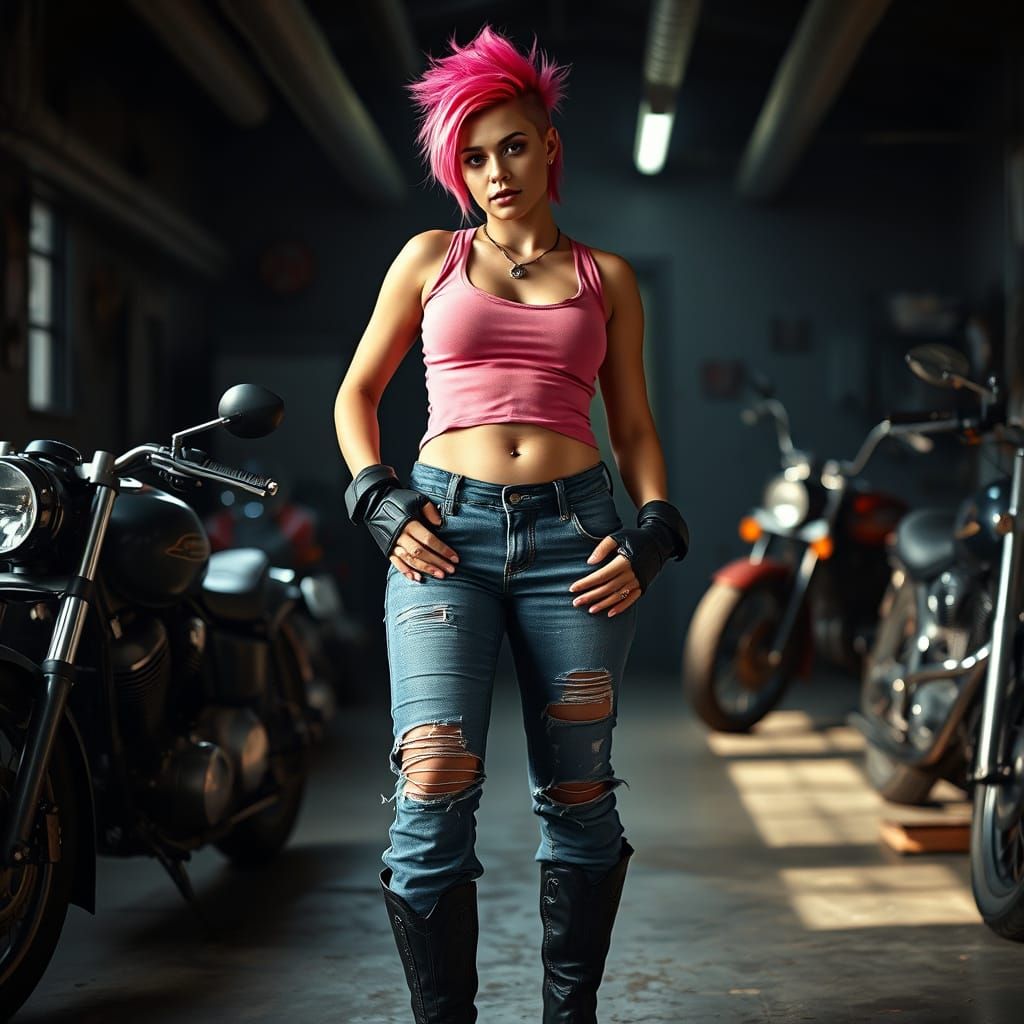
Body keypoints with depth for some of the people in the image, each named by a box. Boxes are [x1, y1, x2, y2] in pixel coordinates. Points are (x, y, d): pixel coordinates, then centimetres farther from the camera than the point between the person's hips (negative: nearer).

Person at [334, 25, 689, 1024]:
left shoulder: (606, 277, 14)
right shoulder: (430, 258, 13)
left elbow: (634, 424, 16)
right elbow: (357, 391, 17)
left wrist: (652, 534, 0)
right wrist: (379, 503, 1)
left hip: (573, 533, 1)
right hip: (446, 529, -1)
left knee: (578, 800, 4)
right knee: (434, 794, -15)